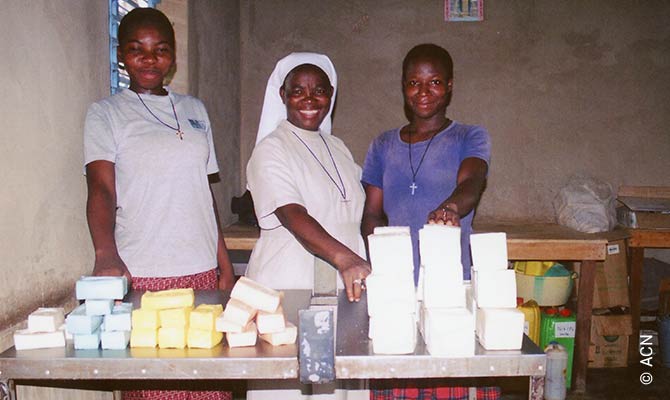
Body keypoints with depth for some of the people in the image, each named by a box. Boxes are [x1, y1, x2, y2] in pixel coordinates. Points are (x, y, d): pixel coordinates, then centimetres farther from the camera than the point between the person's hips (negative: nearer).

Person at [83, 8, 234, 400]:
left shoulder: (195, 110, 15)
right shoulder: (106, 113, 3)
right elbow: (101, 189, -11)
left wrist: (226, 265, 11)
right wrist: (106, 256, -29)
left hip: (201, 272, 4)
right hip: (141, 276, -3)